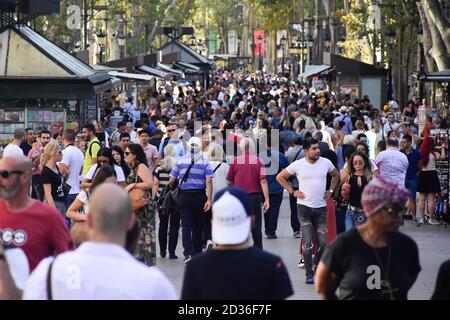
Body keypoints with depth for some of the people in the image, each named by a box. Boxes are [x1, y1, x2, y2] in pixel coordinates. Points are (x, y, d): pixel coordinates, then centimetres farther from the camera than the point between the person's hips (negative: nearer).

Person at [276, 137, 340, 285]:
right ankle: (309, 274, -2)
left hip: (321, 207, 2)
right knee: (307, 242, -6)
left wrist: (331, 191, 11)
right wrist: (292, 192, 0)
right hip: (304, 207, -2)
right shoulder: (298, 165, -4)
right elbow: (280, 177, 7)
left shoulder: (326, 163, 2)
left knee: (322, 242, 0)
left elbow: (336, 175, 22)